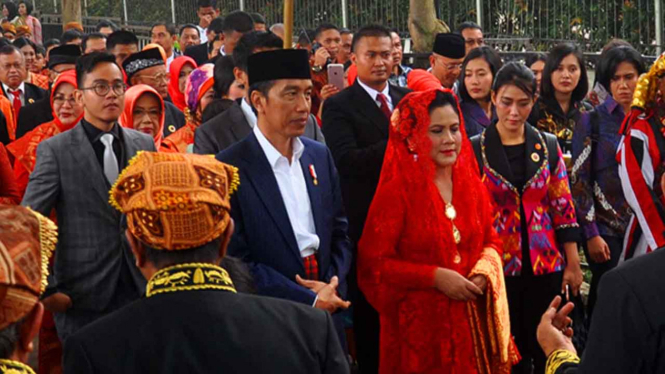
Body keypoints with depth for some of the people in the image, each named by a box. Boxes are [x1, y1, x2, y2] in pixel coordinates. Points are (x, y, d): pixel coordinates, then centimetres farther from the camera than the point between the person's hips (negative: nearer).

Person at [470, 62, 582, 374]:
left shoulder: (548, 146, 4)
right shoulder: (475, 149, -3)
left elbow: (563, 208, 5)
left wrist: (573, 265, 3)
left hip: (546, 265, 2)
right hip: (498, 266, -2)